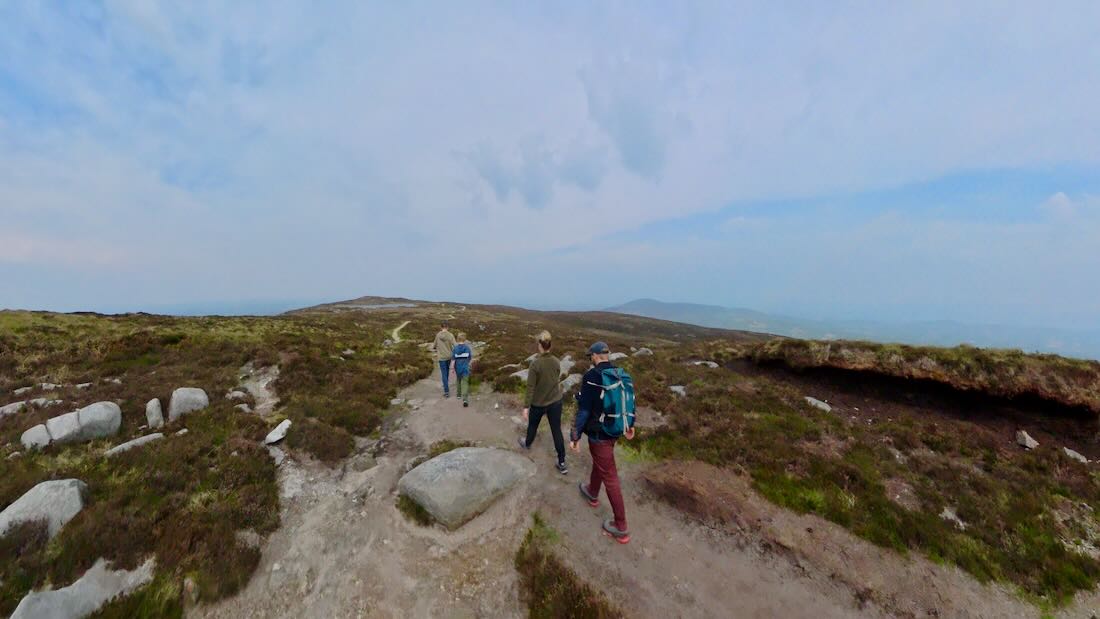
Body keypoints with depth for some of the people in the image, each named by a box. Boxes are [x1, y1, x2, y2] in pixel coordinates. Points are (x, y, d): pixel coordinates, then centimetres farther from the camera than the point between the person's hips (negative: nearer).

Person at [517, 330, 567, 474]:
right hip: (556, 401, 3)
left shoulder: (536, 363, -22)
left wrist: (526, 406, -10)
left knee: (532, 425, 24)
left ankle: (527, 444, 52)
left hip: (538, 403, -3)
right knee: (557, 431, 10)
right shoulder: (556, 362, -8)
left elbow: (530, 387, -18)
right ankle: (562, 463, 15)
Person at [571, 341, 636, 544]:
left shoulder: (592, 376, -23)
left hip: (599, 433, -7)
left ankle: (621, 528, 18)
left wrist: (575, 436, -12)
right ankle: (592, 493, 54)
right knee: (598, 462, 30)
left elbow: (584, 409, -22)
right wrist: (630, 425, 25)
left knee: (610, 477, 4)